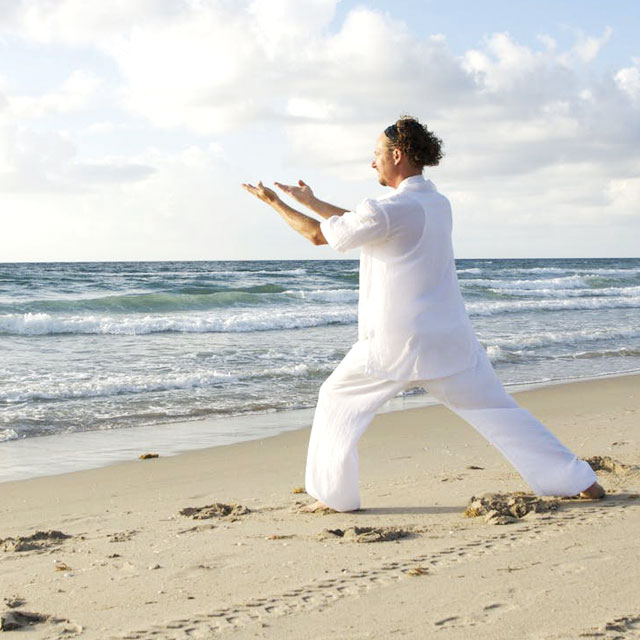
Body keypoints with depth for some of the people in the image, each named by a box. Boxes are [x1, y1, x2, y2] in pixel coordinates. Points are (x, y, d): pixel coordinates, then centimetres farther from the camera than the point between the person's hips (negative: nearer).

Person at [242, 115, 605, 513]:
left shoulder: (390, 209, -15)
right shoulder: (438, 204, 9)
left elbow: (319, 235, -5)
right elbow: (361, 222, 19)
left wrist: (274, 201, 9)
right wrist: (311, 202, 24)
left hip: (396, 345, -6)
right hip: (450, 340, 6)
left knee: (337, 401, 14)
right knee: (498, 412, 11)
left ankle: (334, 495, 17)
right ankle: (579, 482, 11)